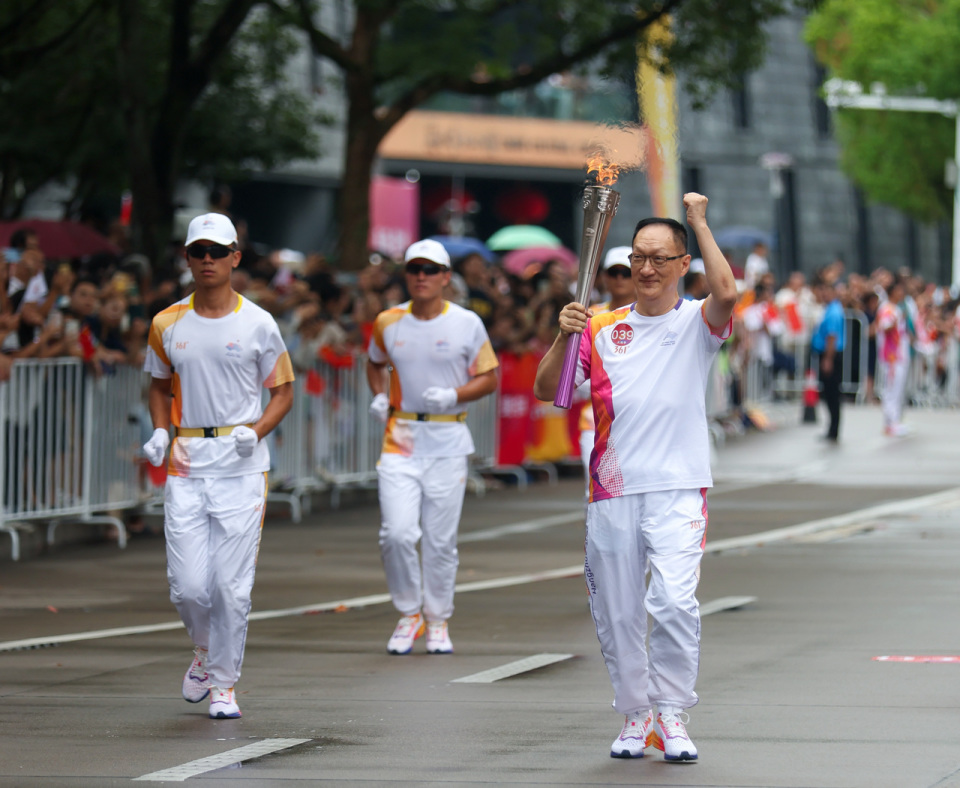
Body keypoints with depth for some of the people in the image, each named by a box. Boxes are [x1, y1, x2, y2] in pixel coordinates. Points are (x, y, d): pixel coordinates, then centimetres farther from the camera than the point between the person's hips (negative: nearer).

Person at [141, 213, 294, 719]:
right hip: (186, 465, 2)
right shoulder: (167, 324, 6)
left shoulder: (257, 323, 0)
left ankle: (224, 683, 9)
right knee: (187, 587, -2)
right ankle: (206, 651, 28)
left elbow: (284, 390, 8)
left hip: (241, 465, -2)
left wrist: (256, 430, -10)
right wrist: (160, 432, 3)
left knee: (232, 586, -4)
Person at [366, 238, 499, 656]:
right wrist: (379, 395, 5)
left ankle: (438, 621, 19)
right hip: (401, 437, 1)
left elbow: (489, 378, 3)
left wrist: (454, 394, -14)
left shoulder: (466, 324, -2)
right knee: (397, 532, -11)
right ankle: (409, 614, 9)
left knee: (441, 539, 3)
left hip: (448, 439, -1)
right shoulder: (388, 323, 5)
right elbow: (375, 363, 24)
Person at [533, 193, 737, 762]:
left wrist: (699, 220, -17)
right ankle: (635, 716, 22)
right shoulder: (602, 330, 10)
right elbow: (547, 390, 5)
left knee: (675, 601, -18)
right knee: (618, 613, 8)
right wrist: (564, 336, -11)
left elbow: (727, 294, -22)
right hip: (612, 491, 4)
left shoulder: (697, 323, 1)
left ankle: (673, 715, -7)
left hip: (679, 488, -4)